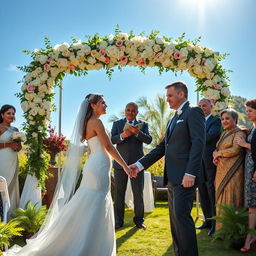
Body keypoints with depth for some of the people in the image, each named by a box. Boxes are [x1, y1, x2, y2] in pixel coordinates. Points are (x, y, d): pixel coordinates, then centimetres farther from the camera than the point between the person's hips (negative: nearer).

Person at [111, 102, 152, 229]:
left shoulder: (143, 124, 8)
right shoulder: (117, 124, 8)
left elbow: (148, 140, -6)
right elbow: (112, 140, -4)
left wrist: (137, 132, -24)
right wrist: (122, 135, -24)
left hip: (137, 162, 0)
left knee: (138, 193, 3)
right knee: (119, 192, 4)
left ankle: (139, 219, 15)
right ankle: (118, 220, 13)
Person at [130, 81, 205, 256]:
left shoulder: (194, 112, -4)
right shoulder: (174, 120, 23)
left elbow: (198, 142, -16)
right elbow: (162, 148, 20)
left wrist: (190, 173, -24)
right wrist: (140, 165, 12)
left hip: (185, 176, -9)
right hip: (172, 177, 9)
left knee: (181, 215, -11)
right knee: (175, 217, 10)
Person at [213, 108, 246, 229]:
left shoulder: (239, 132, -6)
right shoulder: (224, 133, 19)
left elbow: (236, 150, -17)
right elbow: (216, 149, 19)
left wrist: (218, 153, -5)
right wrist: (215, 156, -4)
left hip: (232, 172, -8)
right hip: (221, 171, 8)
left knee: (231, 199, -6)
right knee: (221, 199, 9)